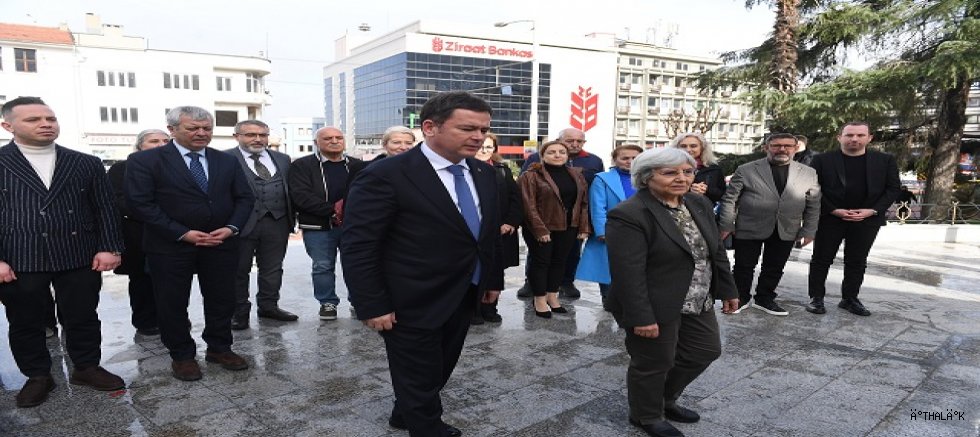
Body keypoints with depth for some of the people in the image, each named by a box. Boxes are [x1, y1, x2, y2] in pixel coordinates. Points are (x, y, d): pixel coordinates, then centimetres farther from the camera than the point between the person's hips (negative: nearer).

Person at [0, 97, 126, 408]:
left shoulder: (87, 164, 7)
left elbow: (105, 210, 6)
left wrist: (109, 248, -2)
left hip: (80, 258, 1)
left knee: (82, 318, 11)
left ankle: (87, 368, 28)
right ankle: (37, 376, 29)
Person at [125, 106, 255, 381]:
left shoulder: (227, 162, 7)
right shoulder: (145, 161, -5)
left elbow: (244, 198, 8)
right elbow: (140, 203, -11)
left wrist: (230, 228, -9)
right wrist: (183, 233, -16)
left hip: (221, 243, 3)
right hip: (170, 246, -3)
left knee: (222, 300, 11)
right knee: (172, 304, 8)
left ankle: (220, 349, 27)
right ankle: (182, 355, 24)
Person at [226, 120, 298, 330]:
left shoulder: (282, 159, 11)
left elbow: (289, 190, 12)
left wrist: (291, 219, 5)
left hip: (277, 223, 4)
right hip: (241, 223, -4)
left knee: (272, 269, 13)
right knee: (239, 270, 7)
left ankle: (268, 306, 27)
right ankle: (239, 311, 19)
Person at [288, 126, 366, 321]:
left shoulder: (357, 165, 8)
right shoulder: (302, 166, -1)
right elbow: (300, 195, -12)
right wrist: (332, 210, -17)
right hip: (318, 227, -2)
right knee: (323, 267, 7)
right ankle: (327, 303, 22)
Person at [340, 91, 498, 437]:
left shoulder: (484, 174, 3)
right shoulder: (386, 176, -20)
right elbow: (357, 248, -19)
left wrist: (491, 281, 12)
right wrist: (373, 307, -19)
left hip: (464, 300, 8)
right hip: (412, 305, -7)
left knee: (439, 373, 25)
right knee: (419, 382, 11)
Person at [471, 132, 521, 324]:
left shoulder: (503, 170, 12)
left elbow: (515, 198, 8)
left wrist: (511, 222, -3)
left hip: (501, 231, 4)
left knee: (496, 271, 7)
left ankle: (490, 307, 21)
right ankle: (475, 309, 15)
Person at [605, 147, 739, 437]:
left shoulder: (700, 204, 4)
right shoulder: (628, 216, -22)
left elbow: (716, 252, 12)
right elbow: (628, 273, -24)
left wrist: (727, 290, 12)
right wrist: (641, 317, -25)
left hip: (697, 303, 9)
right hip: (656, 307, -8)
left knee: (706, 351, 19)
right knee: (653, 364, 7)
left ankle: (666, 399, 38)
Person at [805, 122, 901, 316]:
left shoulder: (885, 160, 4)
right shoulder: (822, 160, -3)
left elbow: (893, 188, 3)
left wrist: (872, 210, -10)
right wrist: (834, 210, -13)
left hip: (867, 220, 2)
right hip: (829, 218, -2)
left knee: (857, 262, 8)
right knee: (821, 259, 2)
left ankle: (850, 299, 19)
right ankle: (816, 298, 11)